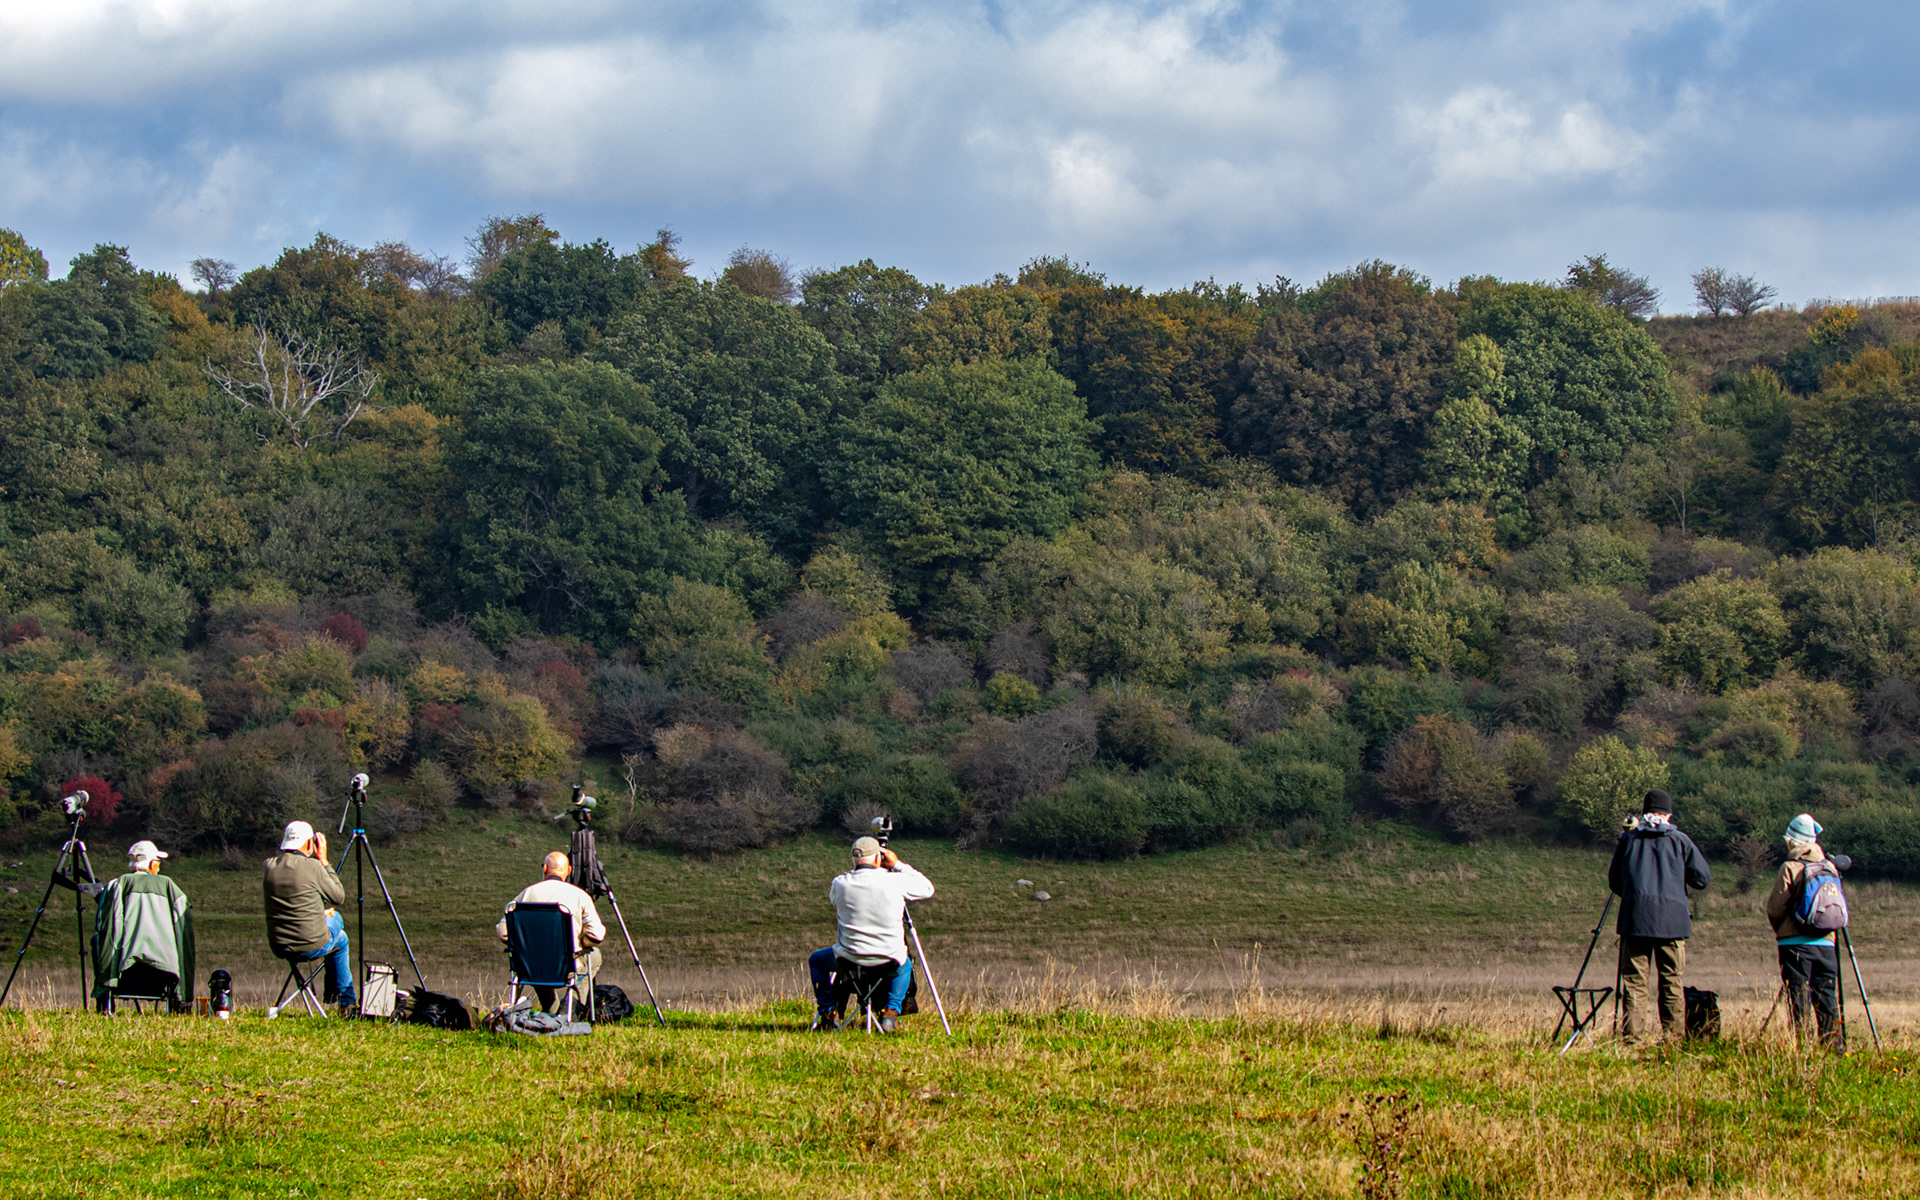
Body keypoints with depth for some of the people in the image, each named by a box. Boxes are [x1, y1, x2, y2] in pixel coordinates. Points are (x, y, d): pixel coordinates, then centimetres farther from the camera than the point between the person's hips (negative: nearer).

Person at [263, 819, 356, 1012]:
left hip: (278, 948, 6)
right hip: (312, 947, -6)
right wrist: (324, 862, 2)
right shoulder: (312, 866, -16)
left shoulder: (269, 865, 1)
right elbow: (339, 898, -2)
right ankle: (346, 1002, 35)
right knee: (340, 939, 30)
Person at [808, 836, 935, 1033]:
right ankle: (891, 1011, 16)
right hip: (889, 961, 0)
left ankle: (828, 1014, 21)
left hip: (849, 958, 0)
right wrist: (898, 865, 8)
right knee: (904, 965, 37)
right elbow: (927, 889, 7)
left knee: (816, 960, 30)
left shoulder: (840, 883, -5)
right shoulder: (895, 881, -10)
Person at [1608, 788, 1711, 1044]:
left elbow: (1614, 882, 14)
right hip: (1672, 922, -1)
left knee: (1634, 982, 1)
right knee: (1672, 982, 4)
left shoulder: (1628, 838, 7)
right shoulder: (1679, 840, 3)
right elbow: (1703, 878, 3)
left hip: (1634, 918, 1)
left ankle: (1632, 1037, -7)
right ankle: (1674, 1038, 0)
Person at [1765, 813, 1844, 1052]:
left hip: (1795, 942, -5)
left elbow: (1775, 908, -6)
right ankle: (1834, 1042, 4)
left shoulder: (1790, 868, -7)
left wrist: (1779, 932, 13)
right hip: (1826, 942, 5)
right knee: (1827, 996, 8)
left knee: (1797, 996, -3)